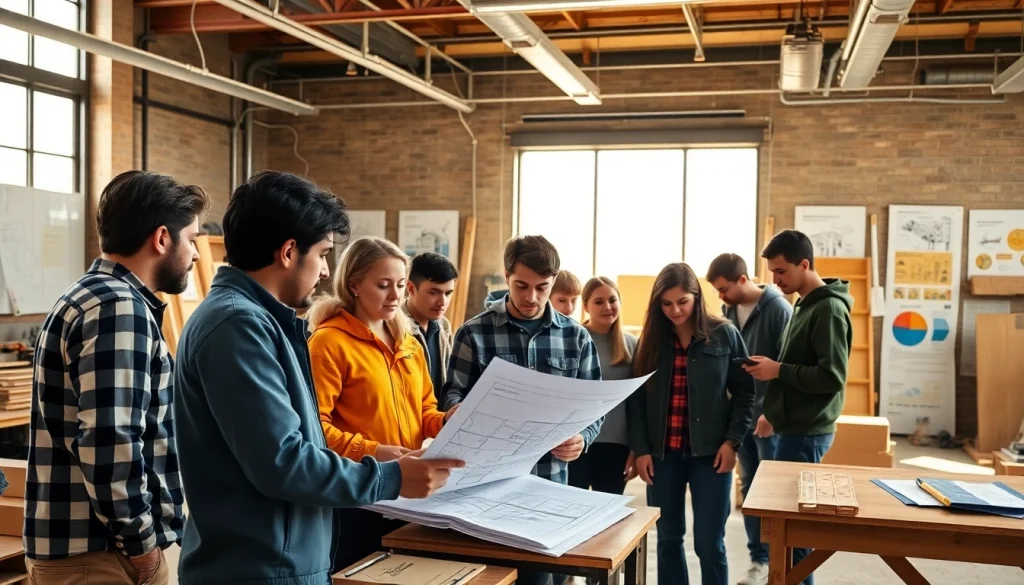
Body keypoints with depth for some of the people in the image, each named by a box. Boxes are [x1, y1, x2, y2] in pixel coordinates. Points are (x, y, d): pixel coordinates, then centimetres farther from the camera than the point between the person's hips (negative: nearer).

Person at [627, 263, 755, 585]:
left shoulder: (724, 335, -2)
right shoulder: (650, 340, 3)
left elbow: (744, 391, 1)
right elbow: (635, 399, 3)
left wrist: (732, 441, -8)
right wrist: (640, 449, -5)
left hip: (710, 451, -2)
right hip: (662, 453, 3)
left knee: (709, 542, 0)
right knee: (668, 538, 11)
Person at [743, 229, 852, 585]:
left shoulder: (828, 308, -16)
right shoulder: (806, 305, 14)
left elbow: (832, 376, -23)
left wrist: (778, 370, -17)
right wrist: (775, 412, 12)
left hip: (806, 432, -10)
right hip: (795, 427, 10)